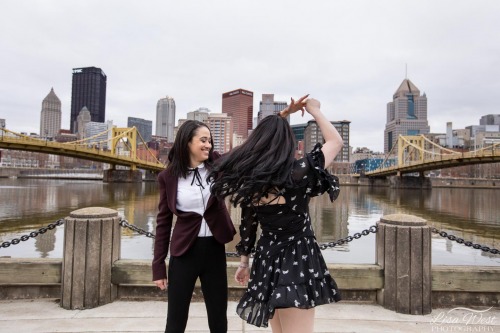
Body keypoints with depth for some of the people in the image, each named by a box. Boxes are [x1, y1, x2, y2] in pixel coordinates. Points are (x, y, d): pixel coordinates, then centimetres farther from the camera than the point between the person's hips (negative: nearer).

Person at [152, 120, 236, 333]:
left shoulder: (217, 164, -1)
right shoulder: (169, 176, -5)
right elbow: (163, 221, -1)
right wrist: (158, 265, 0)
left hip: (215, 249, 2)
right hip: (184, 251, -1)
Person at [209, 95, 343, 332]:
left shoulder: (248, 179, -4)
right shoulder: (300, 173, -18)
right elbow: (335, 141, -4)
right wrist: (315, 110, 7)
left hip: (267, 259, 6)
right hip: (296, 261, -6)